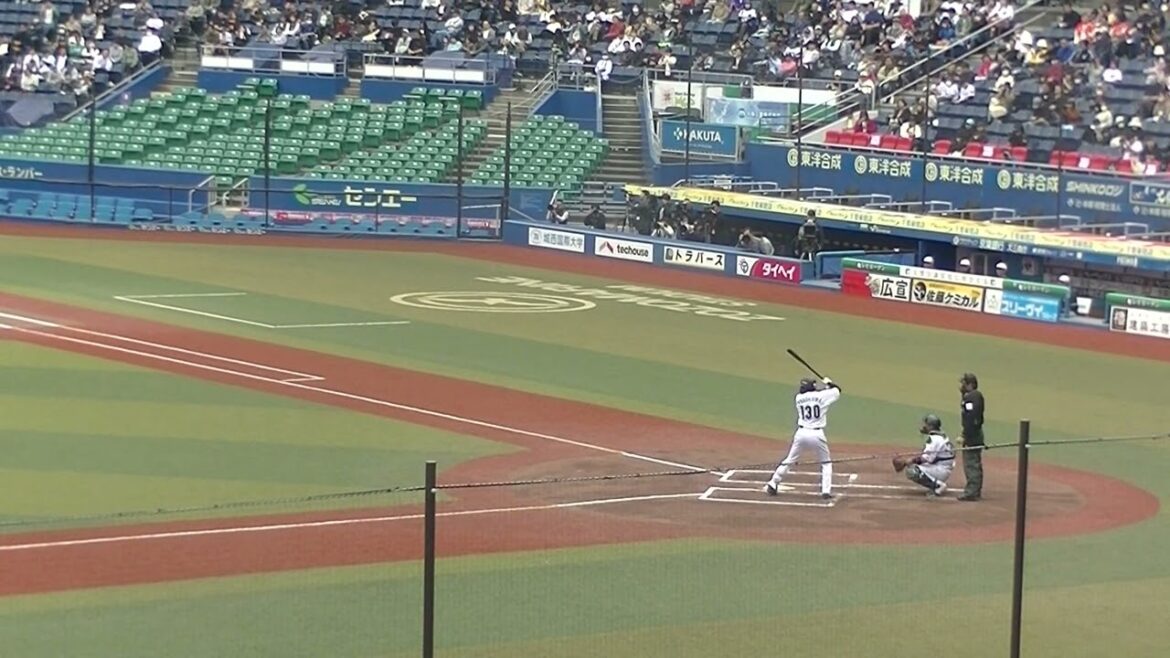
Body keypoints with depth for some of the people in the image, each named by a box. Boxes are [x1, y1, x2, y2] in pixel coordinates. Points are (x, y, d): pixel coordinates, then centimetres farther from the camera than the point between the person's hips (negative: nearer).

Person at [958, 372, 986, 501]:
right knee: (976, 464, 17)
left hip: (972, 434, -11)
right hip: (977, 433, 11)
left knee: (971, 464, -8)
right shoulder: (977, 396, 14)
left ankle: (971, 492, -8)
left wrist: (964, 436, -22)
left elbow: (970, 419, -23)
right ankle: (976, 491, 25)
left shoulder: (970, 398, -18)